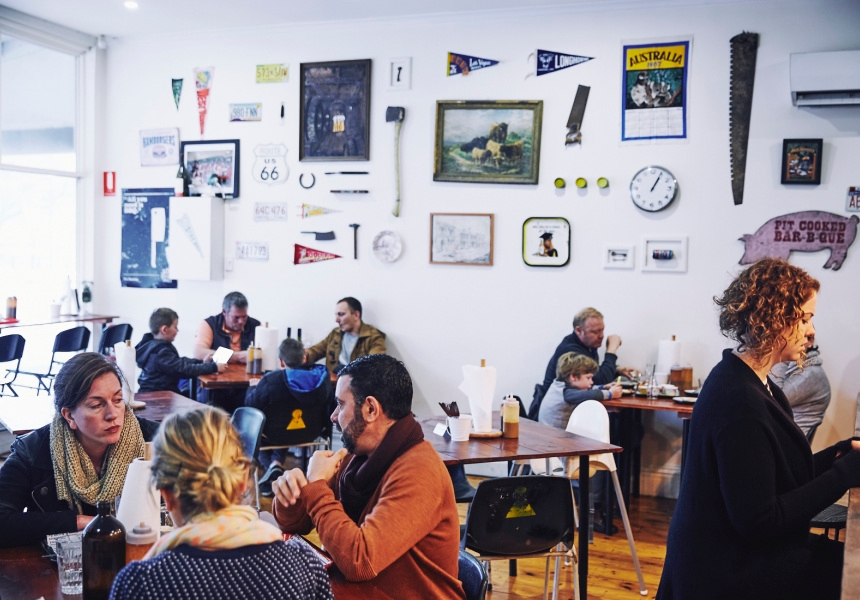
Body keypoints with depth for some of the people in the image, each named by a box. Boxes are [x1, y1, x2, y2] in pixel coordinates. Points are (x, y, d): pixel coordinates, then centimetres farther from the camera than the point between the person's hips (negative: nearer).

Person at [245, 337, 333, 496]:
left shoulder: (270, 380, -22)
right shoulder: (322, 377, -12)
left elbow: (250, 404, -8)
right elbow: (328, 405, 2)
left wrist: (252, 387, 13)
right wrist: (326, 428, 22)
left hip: (277, 434, -4)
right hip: (310, 433, 4)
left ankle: (272, 466, 10)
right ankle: (276, 462, 21)